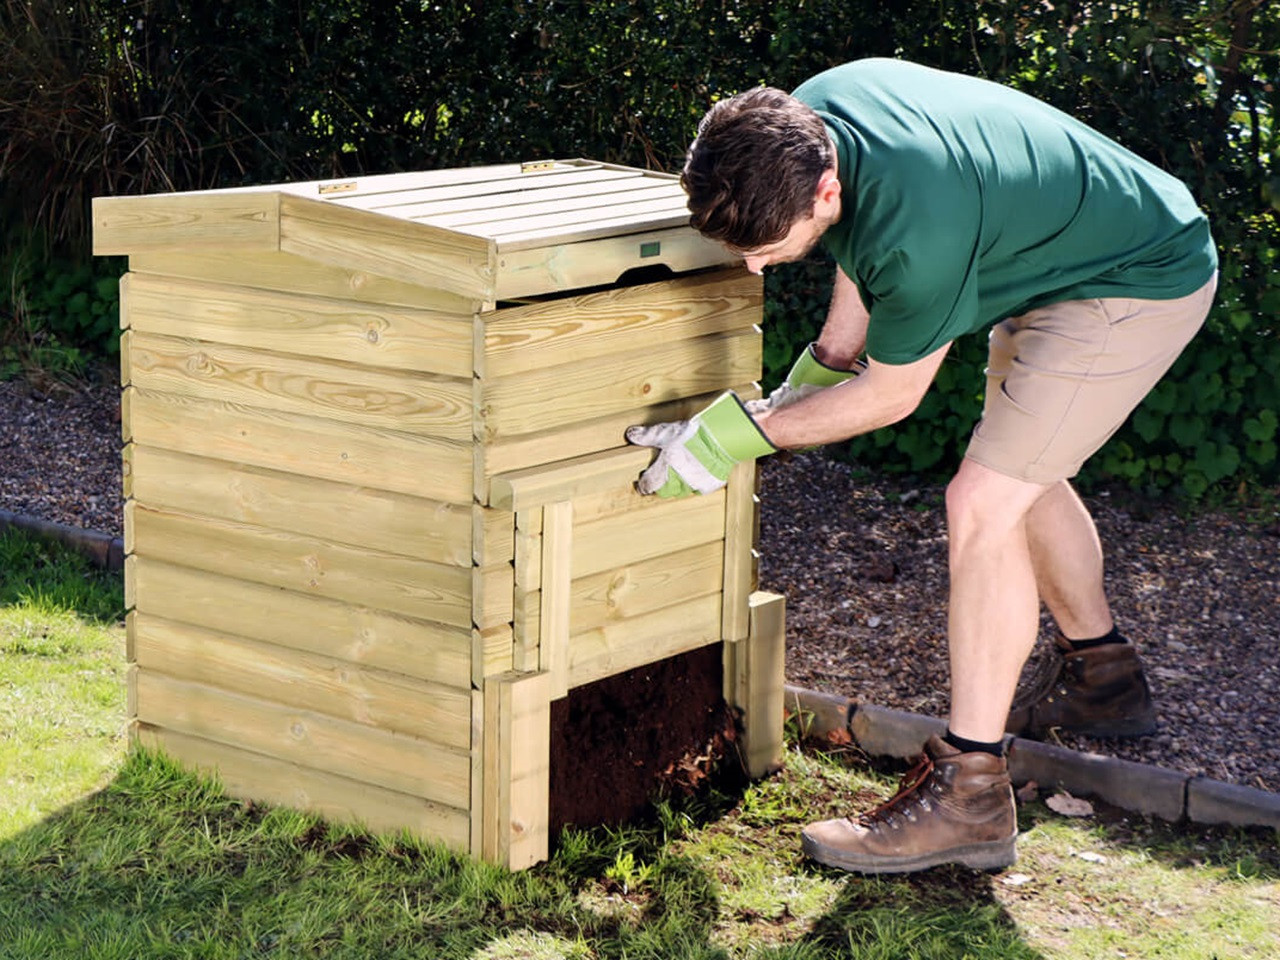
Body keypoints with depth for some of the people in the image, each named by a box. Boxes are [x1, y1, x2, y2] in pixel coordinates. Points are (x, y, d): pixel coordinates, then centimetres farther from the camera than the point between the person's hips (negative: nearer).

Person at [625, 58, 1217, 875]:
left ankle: (968, 794, -13)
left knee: (984, 504, -16)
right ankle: (1103, 678, 44)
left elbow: (891, 395, -21)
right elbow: (866, 254, 8)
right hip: (1060, 262, 10)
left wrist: (735, 435, -17)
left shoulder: (920, 225, -39)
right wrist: (815, 375, 11)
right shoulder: (803, 120, -14)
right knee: (1026, 476, 23)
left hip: (1142, 286, -10)